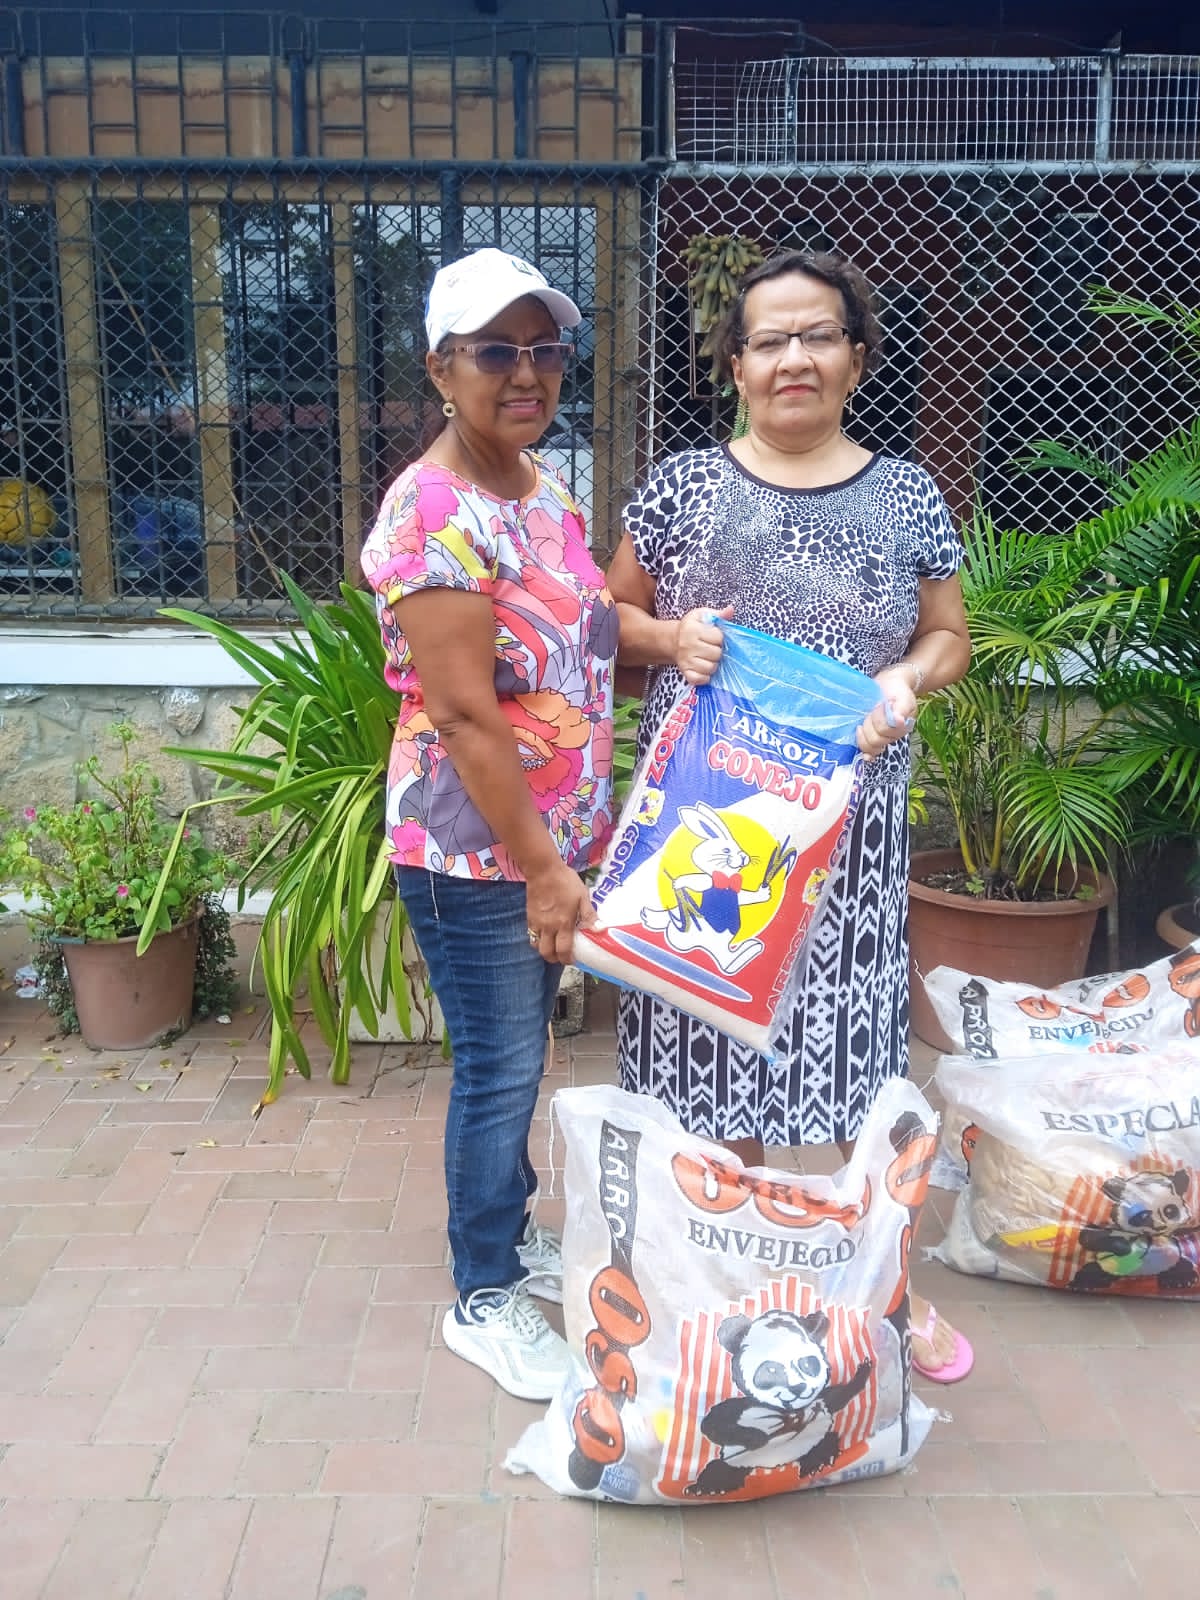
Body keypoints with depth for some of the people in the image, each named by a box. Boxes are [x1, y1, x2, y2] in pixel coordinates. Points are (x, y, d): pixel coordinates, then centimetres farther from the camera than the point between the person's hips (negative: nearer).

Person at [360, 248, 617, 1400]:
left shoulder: (546, 484, 7)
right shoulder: (431, 514, -20)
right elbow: (466, 714, -23)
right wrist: (539, 868, -21)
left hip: (556, 833, 8)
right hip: (474, 853, -8)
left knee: (515, 1057, 21)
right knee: (499, 1068, 4)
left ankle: (512, 1235, 41)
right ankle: (482, 1299, 25)